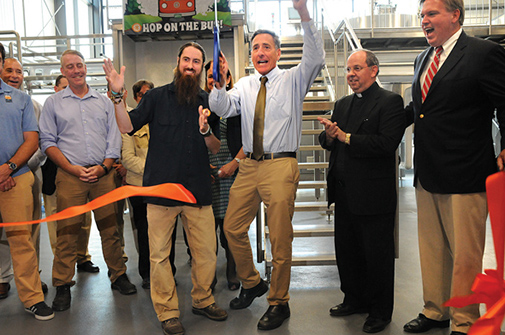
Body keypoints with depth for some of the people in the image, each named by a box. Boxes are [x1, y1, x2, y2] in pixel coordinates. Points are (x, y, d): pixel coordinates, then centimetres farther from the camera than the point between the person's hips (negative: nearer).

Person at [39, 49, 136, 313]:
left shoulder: (104, 101, 13)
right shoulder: (53, 103, 9)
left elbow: (114, 138, 9)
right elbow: (47, 141, 4)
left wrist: (103, 166, -6)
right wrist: (72, 168, -9)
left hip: (103, 173, 1)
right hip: (70, 175, -1)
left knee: (110, 228, 5)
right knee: (67, 232, 0)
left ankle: (118, 275, 18)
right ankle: (63, 286, 11)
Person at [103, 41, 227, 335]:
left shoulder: (209, 102, 11)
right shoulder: (157, 97, 5)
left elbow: (216, 148, 12)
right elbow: (127, 127, 0)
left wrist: (206, 131, -8)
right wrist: (118, 94, -11)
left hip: (198, 188, 2)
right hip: (161, 187, -2)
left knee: (207, 251, 7)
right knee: (160, 253, 4)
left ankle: (203, 300, 30)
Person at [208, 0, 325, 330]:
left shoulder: (293, 80, 4)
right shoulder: (244, 85, 15)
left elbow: (315, 58, -14)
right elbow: (224, 109, 3)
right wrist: (219, 83, -16)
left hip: (281, 165, -5)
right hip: (249, 165, 5)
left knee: (280, 238, -1)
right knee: (233, 227, 11)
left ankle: (279, 303, 17)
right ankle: (252, 283, 35)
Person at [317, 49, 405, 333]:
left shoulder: (390, 102, -8)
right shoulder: (343, 104, 15)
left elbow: (387, 142, -22)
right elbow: (329, 142, 14)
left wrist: (346, 138, -16)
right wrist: (329, 136, -10)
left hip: (374, 195, -7)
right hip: (345, 193, 7)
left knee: (377, 256, 7)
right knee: (346, 251, 18)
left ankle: (380, 312, 25)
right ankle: (355, 299, 37)